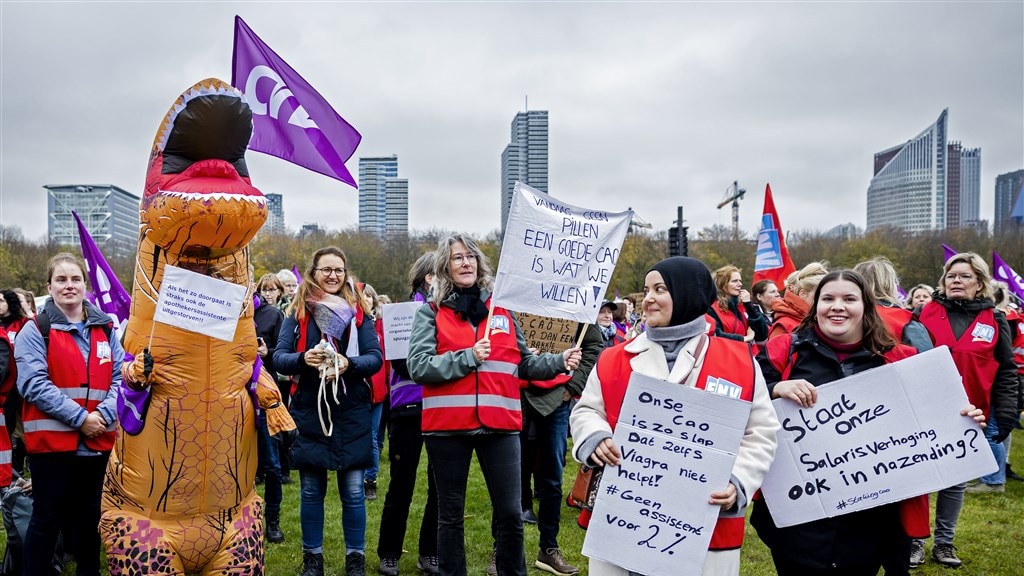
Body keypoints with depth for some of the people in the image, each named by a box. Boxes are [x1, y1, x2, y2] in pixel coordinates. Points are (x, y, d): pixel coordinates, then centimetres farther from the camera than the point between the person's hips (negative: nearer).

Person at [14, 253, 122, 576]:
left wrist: (104, 414, -14)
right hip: (51, 440, -4)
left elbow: (120, 377, 4)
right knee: (47, 519, 4)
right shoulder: (35, 330, -3)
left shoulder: (105, 329, 10)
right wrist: (79, 417, -19)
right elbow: (34, 384, -13)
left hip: (97, 441, 4)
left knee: (89, 518, 15)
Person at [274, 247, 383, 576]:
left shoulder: (359, 312, 3)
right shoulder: (297, 312, 4)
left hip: (352, 414, 0)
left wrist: (349, 364, -24)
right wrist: (303, 359, -24)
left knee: (353, 491, 4)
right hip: (309, 412, 0)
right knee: (311, 491, 9)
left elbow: (375, 358, -4)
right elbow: (279, 357, -4)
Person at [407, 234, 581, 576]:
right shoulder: (431, 313, 3)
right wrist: (468, 357, -15)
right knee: (450, 515, 10)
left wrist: (558, 362, -2)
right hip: (448, 426, -2)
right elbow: (418, 367, -8)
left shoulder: (501, 309, 12)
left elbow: (524, 364, 14)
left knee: (510, 513, 5)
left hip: (500, 424, 2)